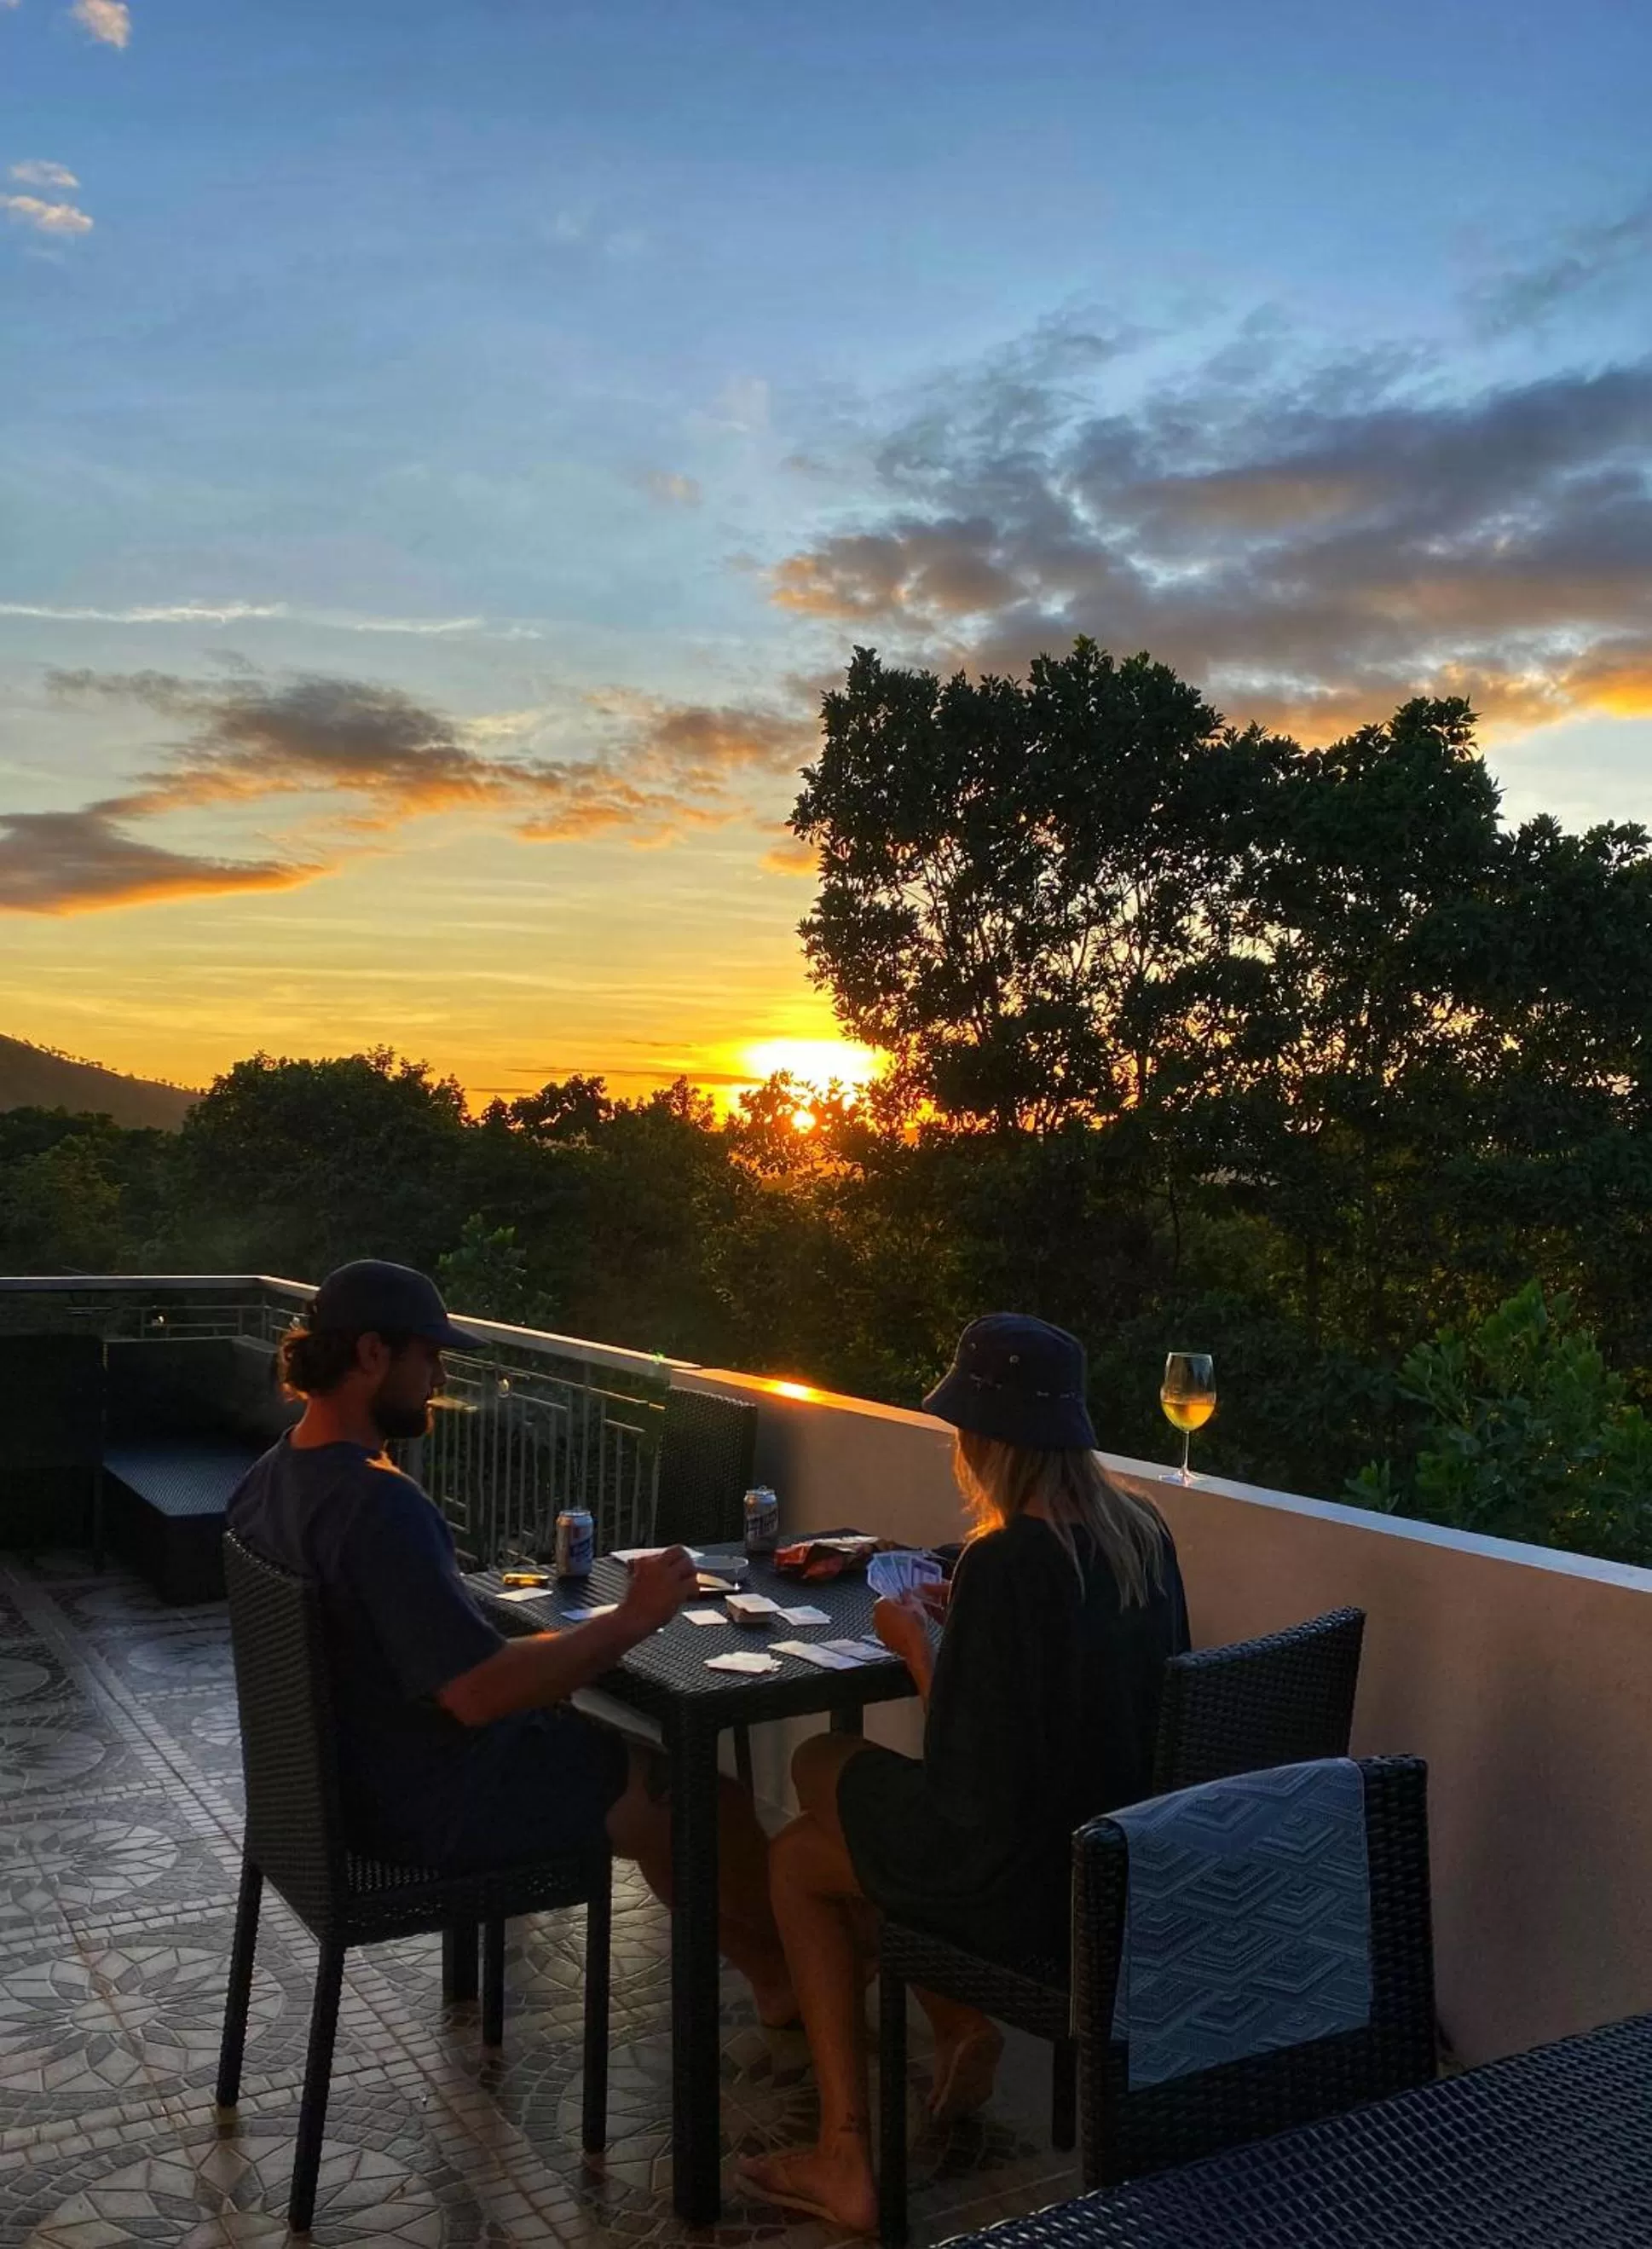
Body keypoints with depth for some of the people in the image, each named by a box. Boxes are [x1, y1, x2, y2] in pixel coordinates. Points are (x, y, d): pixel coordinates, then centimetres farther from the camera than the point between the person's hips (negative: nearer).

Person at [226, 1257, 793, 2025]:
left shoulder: (268, 1478, -1)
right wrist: (630, 1620, -27)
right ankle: (789, 1970, 30)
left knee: (628, 1750, 23)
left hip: (352, 1773, 10)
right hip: (430, 1805, -10)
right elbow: (480, 1691, -35)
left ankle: (763, 1966, 34)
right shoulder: (378, 1505, -32)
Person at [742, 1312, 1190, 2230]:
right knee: (827, 1765, 22)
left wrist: (915, 1643, -8)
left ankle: (845, 2160, 18)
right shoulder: (1140, 1531, -3)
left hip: (1030, 1879, -8)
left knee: (796, 1858, 17)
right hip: (1124, 1857, 8)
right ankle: (957, 2023, 20)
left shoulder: (1005, 1560, -27)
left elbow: (963, 1777, -22)